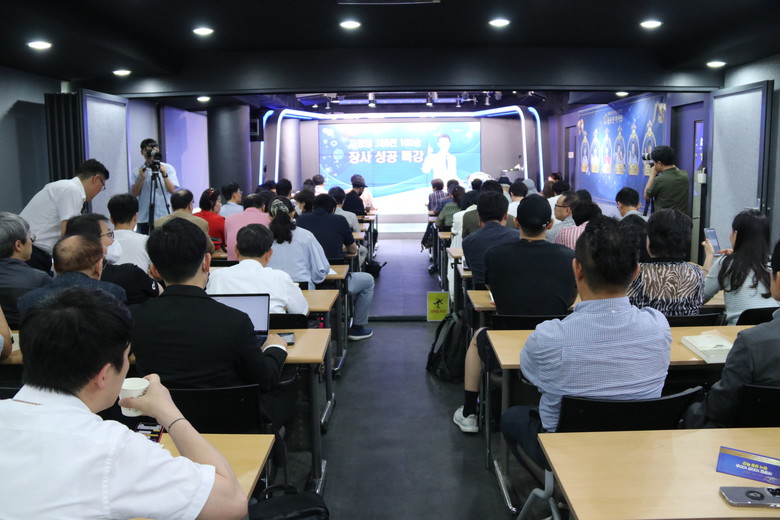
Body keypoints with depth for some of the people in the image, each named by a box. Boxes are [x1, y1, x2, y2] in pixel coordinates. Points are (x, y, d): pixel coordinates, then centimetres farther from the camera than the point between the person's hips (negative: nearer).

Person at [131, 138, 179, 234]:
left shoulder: (168, 168, 4)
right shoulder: (137, 171, 8)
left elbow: (172, 190, -5)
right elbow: (134, 194, 2)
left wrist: (164, 175, -16)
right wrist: (141, 178, -9)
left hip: (164, 216, -1)